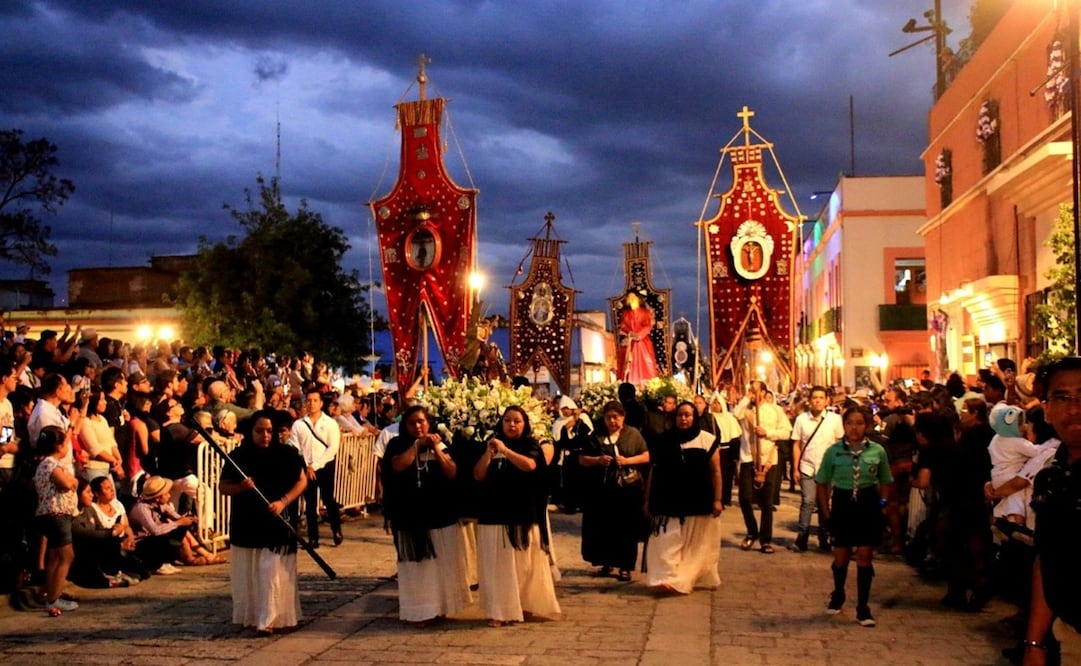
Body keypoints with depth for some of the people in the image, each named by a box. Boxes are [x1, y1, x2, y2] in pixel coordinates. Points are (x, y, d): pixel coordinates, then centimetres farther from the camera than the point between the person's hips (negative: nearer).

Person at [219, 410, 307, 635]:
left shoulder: (286, 454, -4)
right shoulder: (238, 456, 1)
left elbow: (302, 481, -1)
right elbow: (224, 487, 3)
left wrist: (283, 502, -14)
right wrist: (241, 487, -18)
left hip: (277, 525, -3)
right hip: (246, 524, 3)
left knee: (273, 572, -6)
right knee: (247, 574, 10)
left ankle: (271, 619, -1)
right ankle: (249, 617, 23)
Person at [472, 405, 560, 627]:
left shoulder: (531, 445, 3)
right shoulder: (492, 445, 11)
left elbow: (529, 465, -18)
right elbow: (478, 476, 3)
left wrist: (505, 450, -27)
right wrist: (489, 452, -11)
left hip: (523, 513, -2)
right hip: (494, 513, 2)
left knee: (524, 563, 2)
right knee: (496, 565, -1)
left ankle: (525, 606, 14)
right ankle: (498, 611, 0)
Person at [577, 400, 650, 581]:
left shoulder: (633, 434, 4)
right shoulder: (595, 436, 5)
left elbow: (646, 457, 3)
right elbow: (582, 459, 6)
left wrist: (627, 461, -12)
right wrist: (598, 460, -13)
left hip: (628, 488, -1)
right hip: (601, 489, 1)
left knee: (626, 529, 0)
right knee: (602, 527, 5)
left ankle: (625, 566, 9)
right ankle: (606, 563, 19)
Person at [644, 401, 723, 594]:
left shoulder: (707, 440, -2)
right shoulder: (665, 441, 5)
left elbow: (715, 472, -3)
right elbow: (654, 471, 9)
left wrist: (717, 500, -8)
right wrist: (648, 500, 7)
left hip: (699, 504, -1)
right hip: (669, 503, 1)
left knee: (697, 546, 9)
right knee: (667, 544, -6)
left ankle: (698, 578, 24)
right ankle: (668, 579, -7)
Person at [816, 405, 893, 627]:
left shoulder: (877, 451, -3)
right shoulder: (833, 451, -3)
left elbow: (885, 482, 8)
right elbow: (822, 483, 5)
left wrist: (882, 503, -3)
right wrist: (826, 511, 0)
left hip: (868, 506, 0)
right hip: (842, 505, 0)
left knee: (864, 557, 1)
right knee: (841, 557, 11)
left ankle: (863, 608, 8)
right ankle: (837, 595, 37)